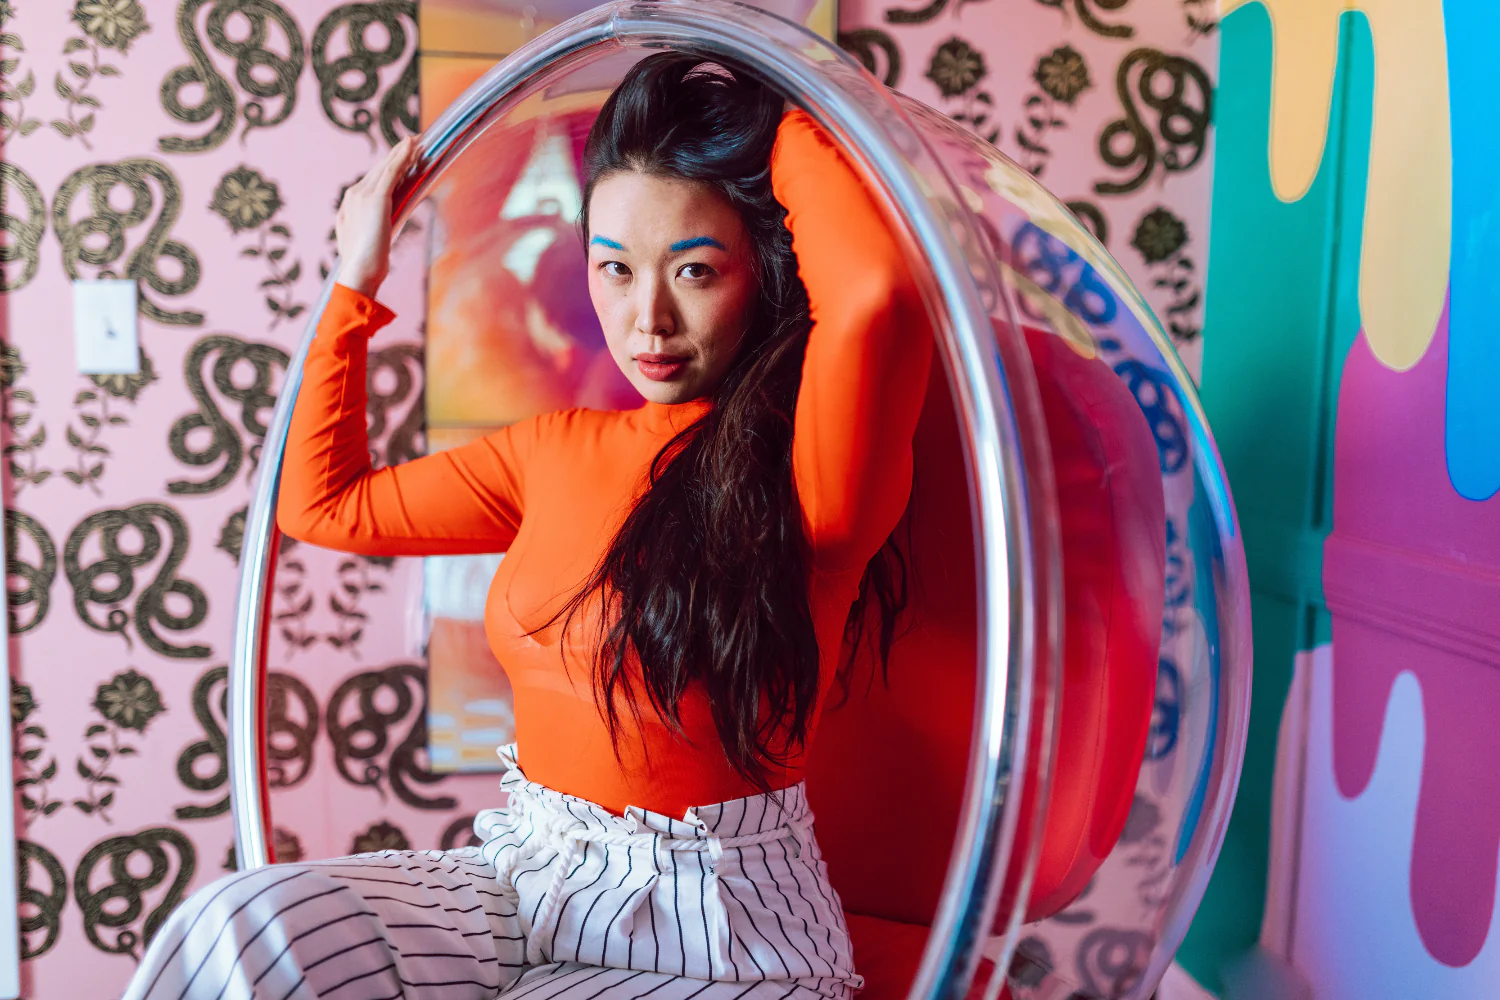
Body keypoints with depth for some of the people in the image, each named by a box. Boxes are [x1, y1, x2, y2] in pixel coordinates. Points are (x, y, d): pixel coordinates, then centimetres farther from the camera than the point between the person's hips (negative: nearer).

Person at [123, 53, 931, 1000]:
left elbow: (877, 290, -34)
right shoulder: (556, 451, 9)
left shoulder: (806, 472, -11)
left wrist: (779, 122, -14)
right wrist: (357, 281, 20)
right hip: (528, 875, 5)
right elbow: (323, 502, 21)